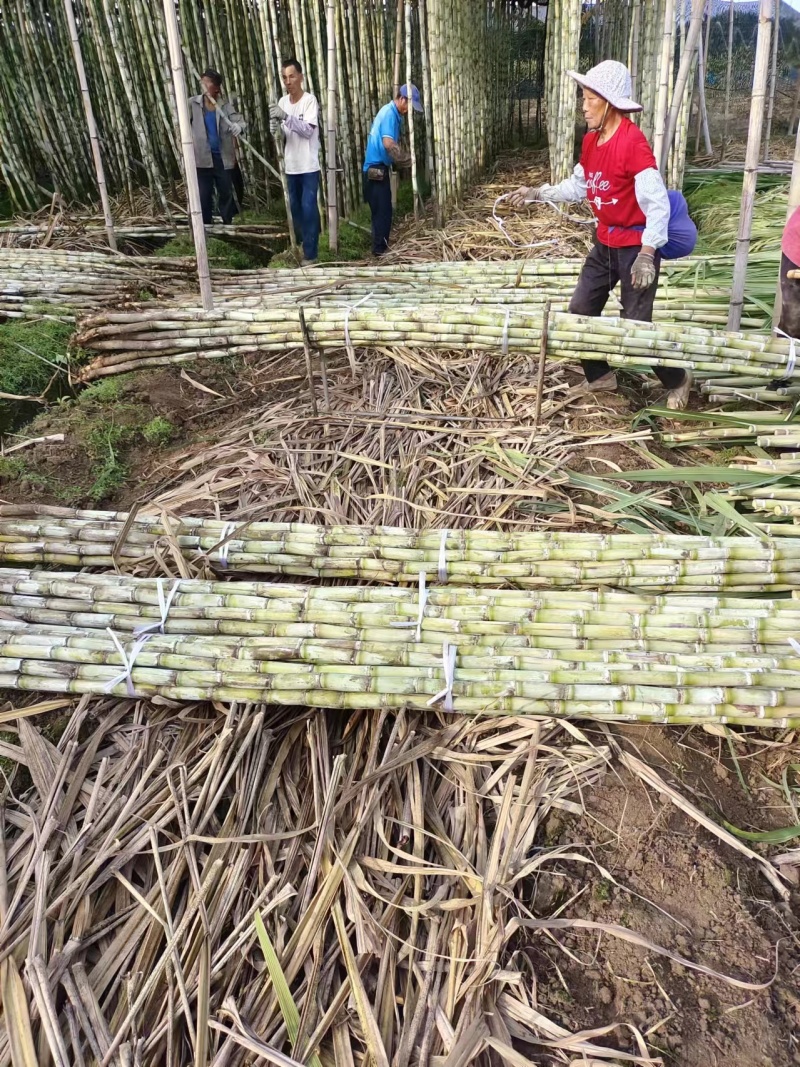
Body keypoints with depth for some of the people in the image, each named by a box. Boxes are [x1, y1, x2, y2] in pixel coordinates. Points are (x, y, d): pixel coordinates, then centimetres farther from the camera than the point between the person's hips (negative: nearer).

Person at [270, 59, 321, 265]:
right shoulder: (282, 101, 8)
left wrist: (286, 116, -29)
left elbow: (308, 130, -19)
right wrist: (275, 127, -13)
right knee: (295, 207, 13)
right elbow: (280, 134, 10)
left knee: (308, 209, -6)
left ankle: (310, 253, 0)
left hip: (309, 166, -6)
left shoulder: (309, 100, -9)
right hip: (291, 165, 6)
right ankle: (299, 246, 27)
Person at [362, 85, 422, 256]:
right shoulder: (389, 113, -16)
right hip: (376, 168, -10)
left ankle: (382, 247, 22)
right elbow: (388, 143, -28)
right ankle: (379, 249, 1)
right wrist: (407, 158, -17)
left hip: (380, 167, 10)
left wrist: (403, 158, 6)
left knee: (384, 210, 14)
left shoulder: (393, 113, 15)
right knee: (381, 210, -5)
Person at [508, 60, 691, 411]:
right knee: (581, 310, 11)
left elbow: (657, 202, -24)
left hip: (636, 246, -8)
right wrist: (537, 193, 11)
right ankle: (600, 376, 29)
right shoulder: (591, 141, 3)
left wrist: (646, 254, -28)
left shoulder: (632, 141, -22)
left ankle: (678, 380, 19)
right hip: (605, 243, 9)